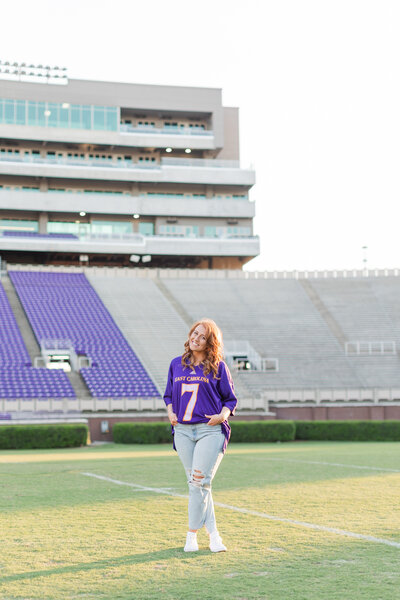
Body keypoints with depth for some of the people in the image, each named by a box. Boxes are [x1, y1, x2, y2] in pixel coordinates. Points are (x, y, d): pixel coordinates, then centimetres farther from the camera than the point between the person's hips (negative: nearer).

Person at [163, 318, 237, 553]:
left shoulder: (218, 367, 1)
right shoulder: (176, 364, 12)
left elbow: (231, 399, 6)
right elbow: (169, 394, 22)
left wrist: (222, 415, -12)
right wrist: (170, 412, 4)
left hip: (210, 430, -4)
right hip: (183, 431, 4)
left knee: (199, 481, -12)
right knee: (196, 484, 5)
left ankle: (192, 534, 0)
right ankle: (213, 533, 12)